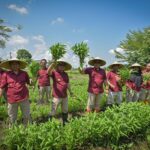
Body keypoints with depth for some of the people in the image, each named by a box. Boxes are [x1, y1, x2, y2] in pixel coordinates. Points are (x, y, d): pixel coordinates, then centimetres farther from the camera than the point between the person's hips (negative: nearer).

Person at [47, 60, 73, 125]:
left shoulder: (65, 74, 7)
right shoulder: (54, 73, -9)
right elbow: (48, 72, -30)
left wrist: (70, 91, 17)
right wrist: (52, 64, -42)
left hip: (65, 96, 6)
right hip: (57, 96, -6)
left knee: (65, 110, 22)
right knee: (53, 112, 1)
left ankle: (65, 122, 40)